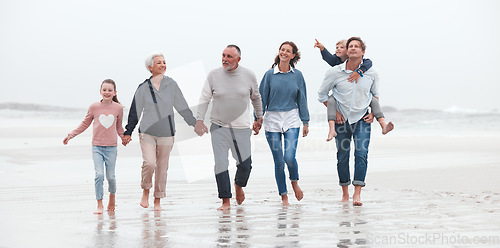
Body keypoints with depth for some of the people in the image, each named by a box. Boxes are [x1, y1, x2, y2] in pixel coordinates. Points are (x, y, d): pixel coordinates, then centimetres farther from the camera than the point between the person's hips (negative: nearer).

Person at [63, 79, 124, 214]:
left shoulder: (118, 108, 2)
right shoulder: (94, 107, -2)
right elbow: (85, 124, 10)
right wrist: (71, 135, 8)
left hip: (111, 147, 1)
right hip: (97, 147, -1)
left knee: (110, 176, 3)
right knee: (99, 175, -12)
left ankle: (112, 195, 34)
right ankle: (99, 205, -4)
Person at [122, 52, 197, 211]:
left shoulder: (172, 85, 4)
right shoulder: (143, 88, 0)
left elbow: (182, 107, 12)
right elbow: (134, 112, 7)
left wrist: (195, 123, 12)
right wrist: (128, 132, 6)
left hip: (166, 134, 2)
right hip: (147, 132, -2)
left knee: (162, 168, 5)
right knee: (149, 163, -18)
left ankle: (158, 201, 18)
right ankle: (145, 192, 7)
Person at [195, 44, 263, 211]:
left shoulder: (248, 76, 1)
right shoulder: (213, 75, -2)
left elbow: (256, 97, 16)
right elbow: (204, 99, 1)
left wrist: (259, 118, 21)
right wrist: (199, 120, -9)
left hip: (242, 128, 1)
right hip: (219, 127, -1)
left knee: (245, 164, 0)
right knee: (221, 165, -9)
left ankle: (239, 185, 34)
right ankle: (226, 201, 1)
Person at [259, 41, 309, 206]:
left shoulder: (297, 75, 4)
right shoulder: (270, 74, 0)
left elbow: (302, 99, 8)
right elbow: (262, 98, 4)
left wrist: (305, 122, 7)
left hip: (291, 119, 0)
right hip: (272, 120, 0)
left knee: (290, 157, -14)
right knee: (278, 161, 2)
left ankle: (295, 181, 17)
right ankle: (283, 197, 13)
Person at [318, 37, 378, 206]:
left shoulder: (371, 73, -4)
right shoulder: (335, 72, -8)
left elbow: (376, 94, 15)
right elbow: (322, 94, 5)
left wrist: (373, 113, 3)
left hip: (362, 120, 0)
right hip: (342, 120, 0)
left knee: (361, 154, -14)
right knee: (342, 156, 4)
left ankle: (357, 194, -16)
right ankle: (345, 193, 19)